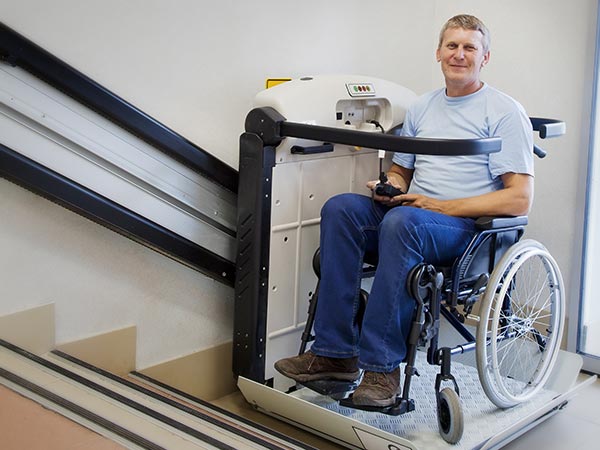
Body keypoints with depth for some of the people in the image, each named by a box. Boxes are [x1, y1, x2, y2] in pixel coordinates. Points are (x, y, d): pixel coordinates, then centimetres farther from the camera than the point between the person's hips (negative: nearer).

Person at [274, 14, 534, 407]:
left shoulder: (505, 113, 0)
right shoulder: (421, 108, 20)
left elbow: (520, 199, -9)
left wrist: (441, 205, -15)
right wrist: (389, 189, 0)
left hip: (468, 228, -6)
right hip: (412, 213, 6)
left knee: (401, 221, -37)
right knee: (340, 208, -21)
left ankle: (382, 366, -32)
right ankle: (335, 353, -25)